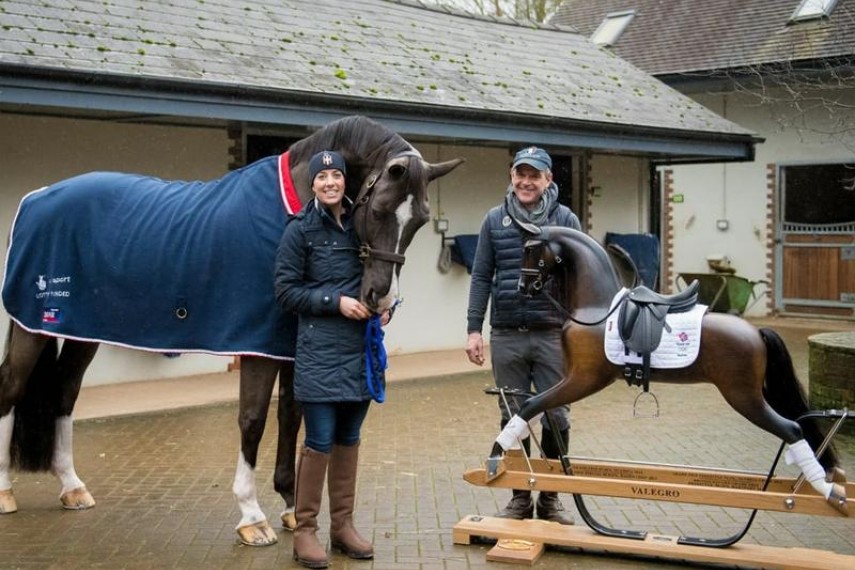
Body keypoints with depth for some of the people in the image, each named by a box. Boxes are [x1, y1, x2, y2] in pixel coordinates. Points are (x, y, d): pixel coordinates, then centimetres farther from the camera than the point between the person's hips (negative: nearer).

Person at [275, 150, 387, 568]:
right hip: (320, 351, -5)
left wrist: (385, 306, -1)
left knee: (348, 439, 12)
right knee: (319, 442, -4)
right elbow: (285, 290, -7)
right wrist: (335, 302, -17)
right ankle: (305, 530, 7)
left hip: (361, 349, 5)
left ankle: (343, 524, 22)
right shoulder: (299, 230, -4)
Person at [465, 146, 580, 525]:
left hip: (552, 334, -1)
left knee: (556, 417, 4)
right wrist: (474, 329, 0)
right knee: (513, 417, 8)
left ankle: (550, 497, 19)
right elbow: (481, 278, 6)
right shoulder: (495, 221, 5)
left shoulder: (566, 220, 1)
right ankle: (520, 496, 20)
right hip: (507, 336, 1)